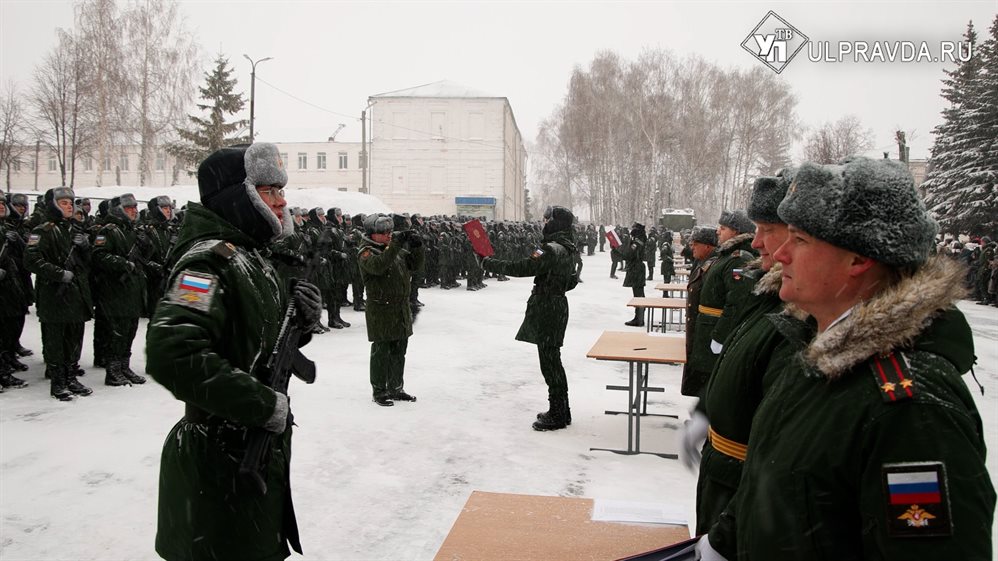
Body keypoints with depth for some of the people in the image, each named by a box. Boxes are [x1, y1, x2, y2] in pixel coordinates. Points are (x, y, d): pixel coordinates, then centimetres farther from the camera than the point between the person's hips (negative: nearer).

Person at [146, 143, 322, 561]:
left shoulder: (252, 257, 10)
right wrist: (264, 404, -28)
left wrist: (301, 320, -2)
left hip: (260, 453, 9)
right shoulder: (211, 259, -20)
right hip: (222, 468, -9)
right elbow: (171, 354, -35)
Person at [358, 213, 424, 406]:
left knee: (399, 352, 15)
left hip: (401, 309, 7)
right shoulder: (366, 252, -10)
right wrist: (395, 245, -35)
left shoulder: (397, 248, 12)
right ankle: (379, 392, 12)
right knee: (381, 352, 0)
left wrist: (417, 248, -6)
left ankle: (396, 389, 28)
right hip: (380, 310, -7)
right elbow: (378, 266, -30)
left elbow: (415, 265, 13)